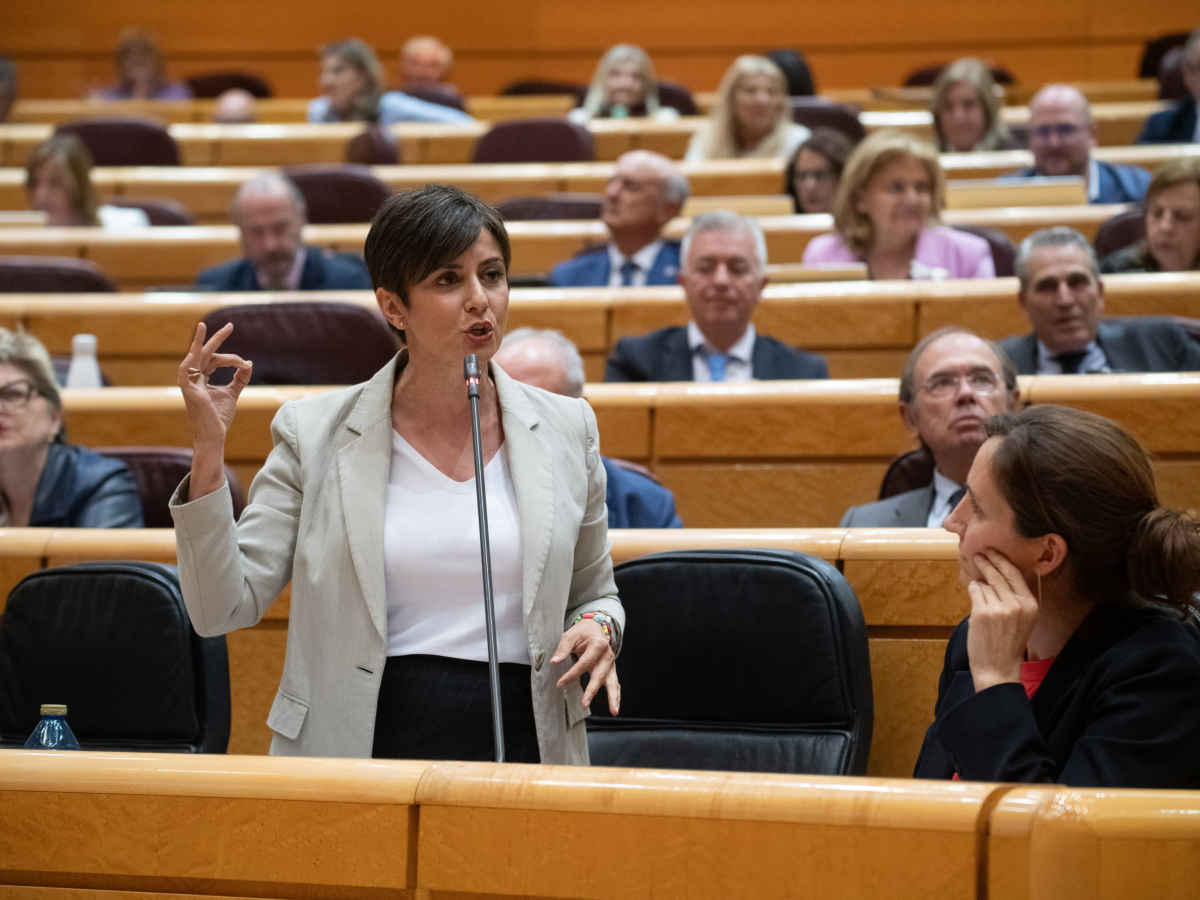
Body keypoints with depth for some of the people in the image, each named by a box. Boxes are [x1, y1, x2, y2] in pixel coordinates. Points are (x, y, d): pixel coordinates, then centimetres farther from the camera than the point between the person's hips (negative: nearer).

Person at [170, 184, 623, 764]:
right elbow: (221, 611, 0)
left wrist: (597, 628, 0)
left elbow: (594, 592, 23)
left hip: (523, 752, 3)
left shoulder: (566, 430, 10)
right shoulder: (315, 435, 4)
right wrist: (208, 454, -9)